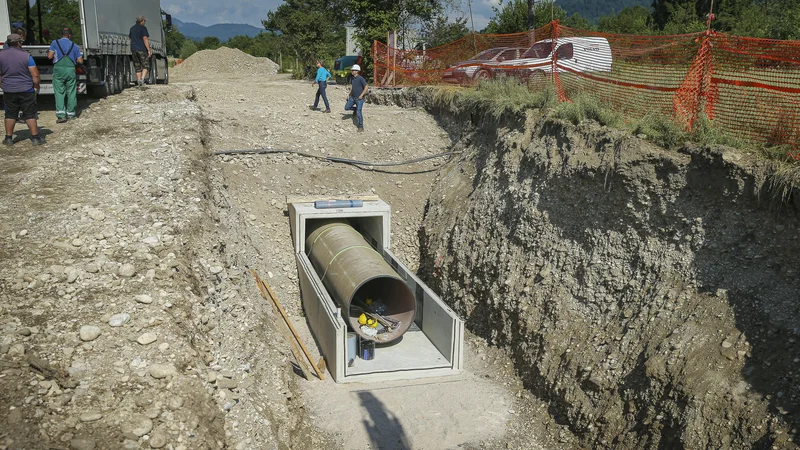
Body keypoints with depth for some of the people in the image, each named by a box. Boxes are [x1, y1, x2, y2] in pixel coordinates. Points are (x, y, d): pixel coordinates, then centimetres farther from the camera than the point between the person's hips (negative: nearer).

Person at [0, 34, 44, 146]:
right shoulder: (26, 56, -9)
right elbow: (35, 75, -10)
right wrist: (36, 86, 5)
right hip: (26, 90, -3)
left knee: (10, 114, 11)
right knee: (30, 114, 4)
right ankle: (35, 137, 4)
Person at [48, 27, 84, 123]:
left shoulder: (55, 43, 4)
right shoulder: (74, 45, 8)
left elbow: (50, 56, -3)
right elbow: (80, 61, 5)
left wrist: (48, 52, 19)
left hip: (58, 69, -1)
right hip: (70, 69, 1)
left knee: (59, 92, -1)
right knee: (71, 92, 10)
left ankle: (61, 114, -11)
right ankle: (70, 113, 15)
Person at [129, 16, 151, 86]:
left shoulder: (132, 28, 16)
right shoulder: (143, 28, -7)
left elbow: (131, 39, 19)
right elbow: (145, 39, -15)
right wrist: (149, 50, -16)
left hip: (134, 49, 7)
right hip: (142, 49, -7)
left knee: (137, 67, 10)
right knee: (145, 65, -1)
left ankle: (139, 81, 9)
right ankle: (142, 79, -20)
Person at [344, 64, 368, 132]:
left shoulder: (360, 78, -15)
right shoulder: (353, 78, 8)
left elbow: (366, 87, -16)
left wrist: (361, 95, -20)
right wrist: (349, 95, 17)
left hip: (359, 98, -8)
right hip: (352, 97, 8)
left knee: (358, 112, -11)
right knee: (346, 107, 5)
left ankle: (361, 127, -1)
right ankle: (357, 109, 29)